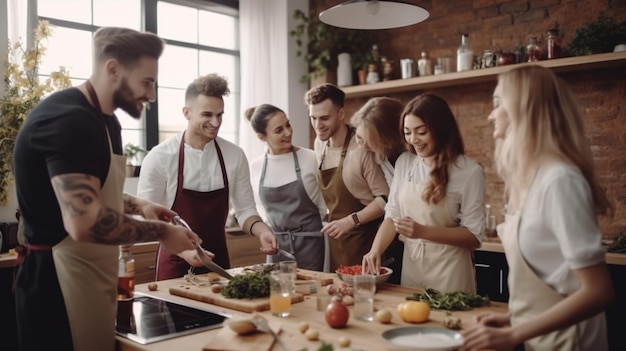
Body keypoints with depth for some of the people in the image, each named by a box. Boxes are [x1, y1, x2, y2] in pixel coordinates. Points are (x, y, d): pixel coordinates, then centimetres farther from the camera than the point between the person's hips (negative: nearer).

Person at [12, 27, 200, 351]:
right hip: (59, 280, -10)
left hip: (89, 275, 10)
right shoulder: (69, 121, -21)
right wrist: (161, 231, -17)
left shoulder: (103, 120, 12)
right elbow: (84, 221, -31)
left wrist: (138, 206, 9)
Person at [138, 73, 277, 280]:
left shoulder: (235, 156, -5)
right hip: (176, 264, -3)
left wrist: (261, 230, -19)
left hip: (218, 260, 3)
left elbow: (245, 210, 2)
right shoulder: (159, 158, -14)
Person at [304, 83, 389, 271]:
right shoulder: (319, 145, 4)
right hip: (337, 238, 7)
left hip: (365, 240, -6)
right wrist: (333, 217, 9)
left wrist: (351, 220, -23)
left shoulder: (362, 148, -19)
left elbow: (385, 199, -17)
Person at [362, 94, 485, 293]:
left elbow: (474, 235, -13)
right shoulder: (404, 163, 3)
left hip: (448, 271, -4)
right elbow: (392, 214, 4)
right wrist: (376, 250, -12)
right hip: (410, 266, 4)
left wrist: (423, 232, -23)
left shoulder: (468, 171, -12)